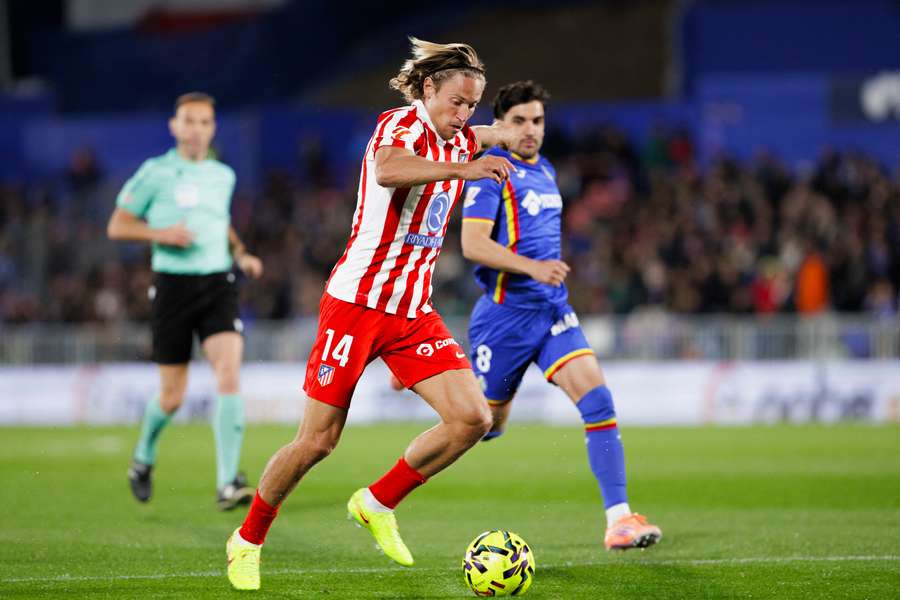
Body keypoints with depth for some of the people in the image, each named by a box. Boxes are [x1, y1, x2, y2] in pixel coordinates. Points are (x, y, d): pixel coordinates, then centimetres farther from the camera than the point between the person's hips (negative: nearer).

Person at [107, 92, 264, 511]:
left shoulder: (223, 176, 12)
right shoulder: (155, 173, -1)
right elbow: (117, 226, 1)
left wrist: (240, 254, 11)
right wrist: (161, 233, -15)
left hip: (218, 284, 3)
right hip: (173, 285, -3)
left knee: (229, 373, -18)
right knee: (172, 395, 2)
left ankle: (227, 484, -20)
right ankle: (144, 458, 35)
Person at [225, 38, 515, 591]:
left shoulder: (456, 140, 13)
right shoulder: (400, 125, -10)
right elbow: (387, 171, -38)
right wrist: (463, 168, -43)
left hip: (413, 312, 7)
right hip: (357, 302, -7)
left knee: (473, 418, -11)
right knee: (318, 442, -3)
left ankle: (378, 504, 7)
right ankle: (248, 540, 18)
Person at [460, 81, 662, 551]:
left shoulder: (544, 171, 15)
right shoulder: (492, 171, -10)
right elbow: (473, 244, -20)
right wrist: (532, 267, -29)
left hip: (551, 310, 6)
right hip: (505, 314, -6)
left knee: (598, 400, -14)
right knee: (484, 425, 5)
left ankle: (618, 519, -17)